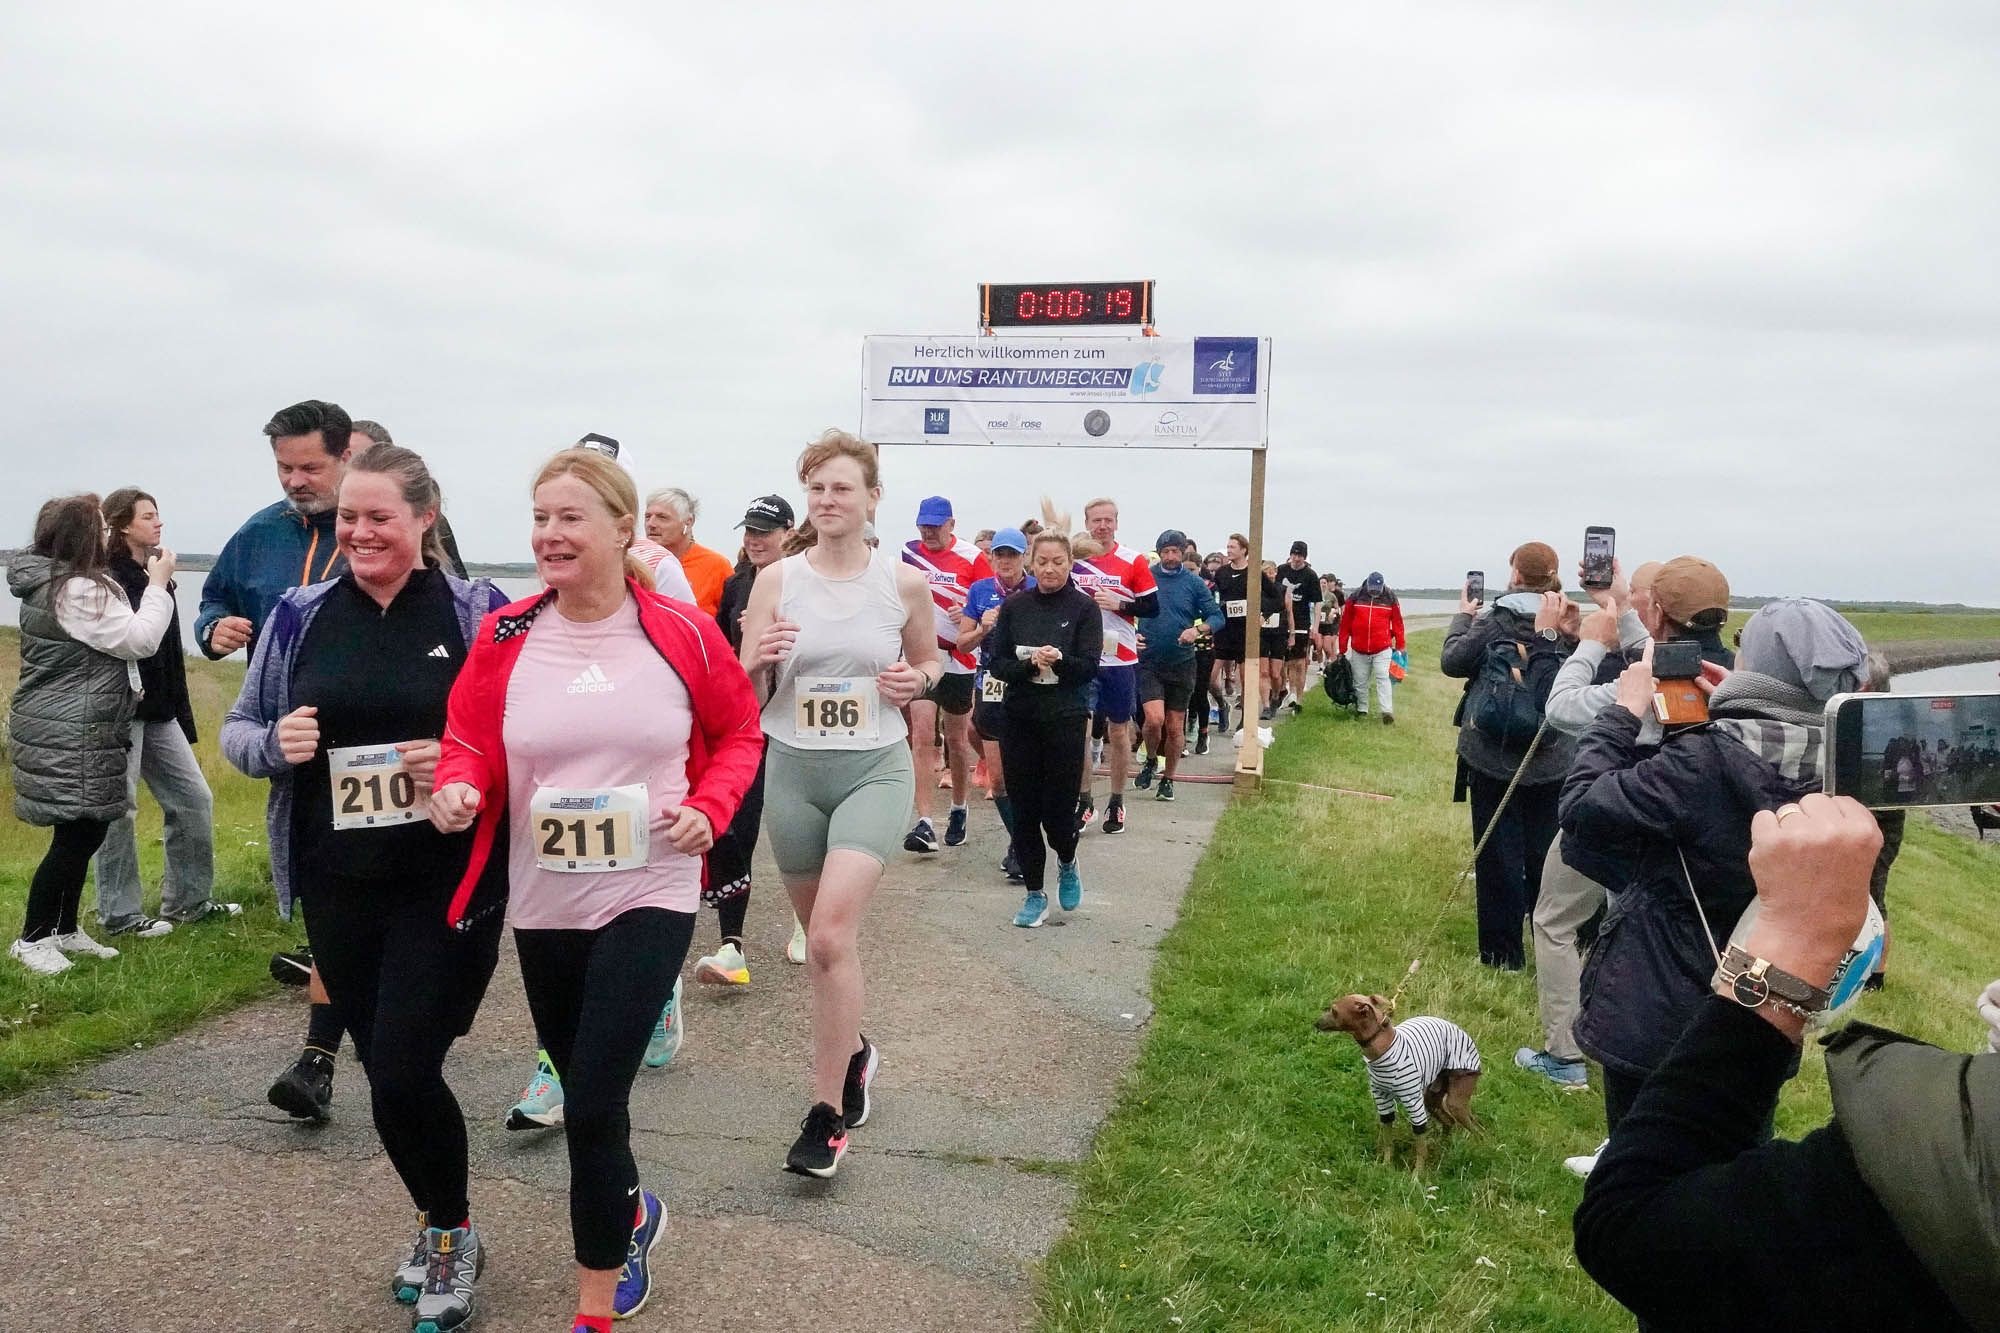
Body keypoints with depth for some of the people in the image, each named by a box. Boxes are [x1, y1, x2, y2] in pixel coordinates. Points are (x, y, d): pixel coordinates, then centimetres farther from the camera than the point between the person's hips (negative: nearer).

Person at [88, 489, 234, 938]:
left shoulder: (155, 578, 15)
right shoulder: (105, 578, -10)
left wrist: (185, 726, 20)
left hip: (159, 714, 8)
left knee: (194, 799, 8)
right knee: (118, 809, -1)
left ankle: (188, 899, 20)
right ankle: (120, 913, 10)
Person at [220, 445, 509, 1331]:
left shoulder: (478, 614, -6)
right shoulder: (300, 617, 5)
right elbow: (236, 730, 12)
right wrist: (275, 743, -10)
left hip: (448, 884, -4)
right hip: (337, 886, 4)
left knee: (404, 1075, -7)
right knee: (385, 1071, 14)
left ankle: (450, 1236, 22)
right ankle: (440, 1227, 38)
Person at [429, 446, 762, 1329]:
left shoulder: (682, 633, -7)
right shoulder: (502, 638, -2)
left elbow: (739, 734, 4)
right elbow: (468, 747, 2)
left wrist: (707, 810, -12)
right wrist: (457, 789, -21)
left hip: (649, 898, -4)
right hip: (542, 904, 4)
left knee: (592, 1106, -8)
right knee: (581, 1084, 20)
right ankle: (632, 1216, 51)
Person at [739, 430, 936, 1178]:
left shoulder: (905, 581, -3)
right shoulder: (776, 581, -2)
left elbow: (929, 662, 14)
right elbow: (746, 700, 2)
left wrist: (918, 680, -9)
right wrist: (760, 661, -20)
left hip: (875, 770, -2)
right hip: (793, 771, 3)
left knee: (831, 934, -17)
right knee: (821, 934, 15)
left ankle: (827, 1114, -4)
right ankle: (852, 1051, 43)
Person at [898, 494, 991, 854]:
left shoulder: (971, 557, -4)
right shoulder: (906, 554, 4)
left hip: (958, 660, -1)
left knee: (957, 740, 12)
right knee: (922, 737, -10)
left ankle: (958, 811, 32)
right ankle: (925, 825, -12)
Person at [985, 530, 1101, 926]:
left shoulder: (1084, 607, -1)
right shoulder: (1014, 606, 7)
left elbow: (1090, 666, -6)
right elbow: (995, 662, 2)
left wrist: (1059, 661, -25)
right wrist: (1029, 665, -16)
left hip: (1065, 719, -2)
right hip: (1018, 717, 3)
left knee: (1056, 806, -3)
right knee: (1024, 807, 4)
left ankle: (1068, 865, 31)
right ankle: (1035, 895, 16)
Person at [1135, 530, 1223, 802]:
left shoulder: (1194, 582, 0)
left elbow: (1216, 616, 0)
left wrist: (1197, 629, -19)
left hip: (1181, 664, 1)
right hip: (1149, 661, -1)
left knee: (1174, 727, 8)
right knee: (1154, 719, -18)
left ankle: (1168, 779, 26)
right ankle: (1151, 761, 12)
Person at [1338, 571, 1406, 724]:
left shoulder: (1390, 599, 0)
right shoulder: (1355, 599, 0)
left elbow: (1397, 623, 4)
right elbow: (1345, 624, 4)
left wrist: (1400, 645, 4)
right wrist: (1342, 648, 4)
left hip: (1382, 650, -2)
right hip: (1359, 650, 2)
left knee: (1383, 679, -11)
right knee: (1360, 682, 11)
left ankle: (1387, 712, -14)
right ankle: (1361, 710, 24)